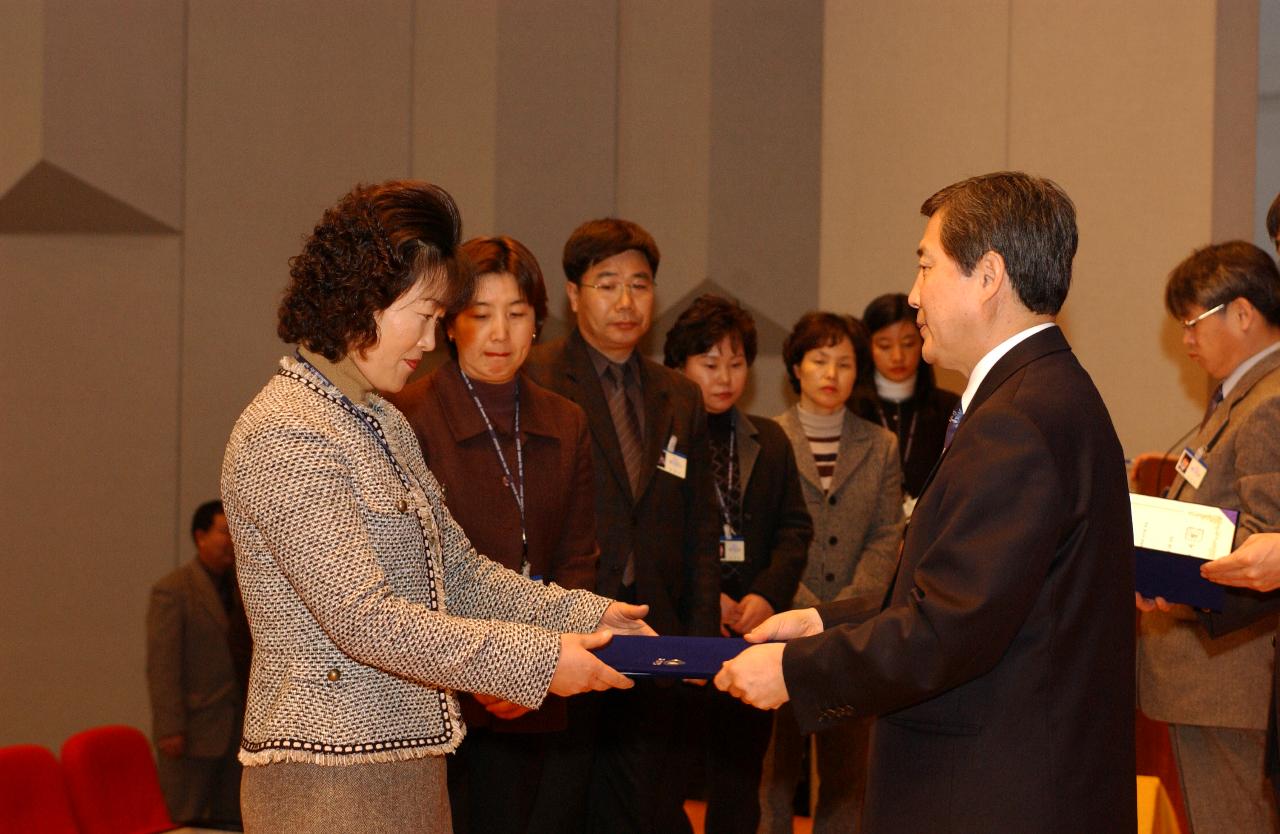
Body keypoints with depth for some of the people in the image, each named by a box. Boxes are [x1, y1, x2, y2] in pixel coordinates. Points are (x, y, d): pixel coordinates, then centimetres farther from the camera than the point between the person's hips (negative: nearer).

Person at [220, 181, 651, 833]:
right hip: (332, 779, -9)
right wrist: (536, 659, -21)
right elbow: (364, 619, -22)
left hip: (407, 765, 9)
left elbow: (458, 573, 17)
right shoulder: (285, 437, -16)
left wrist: (584, 615, 4)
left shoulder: (383, 424, 16)